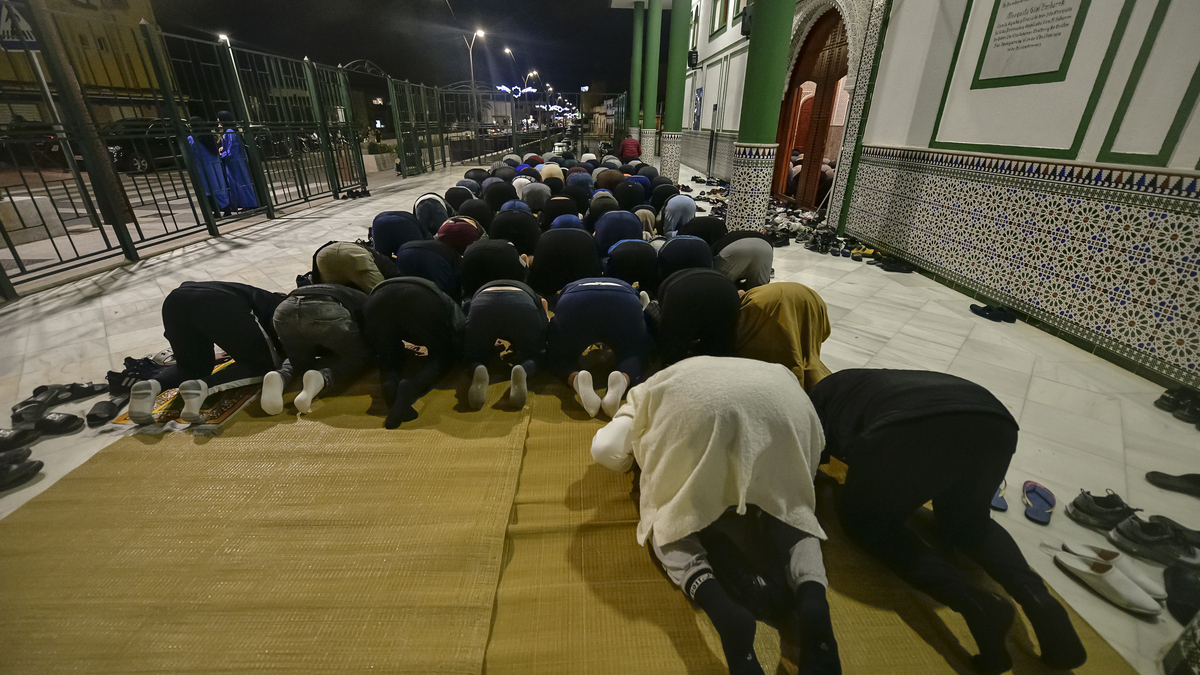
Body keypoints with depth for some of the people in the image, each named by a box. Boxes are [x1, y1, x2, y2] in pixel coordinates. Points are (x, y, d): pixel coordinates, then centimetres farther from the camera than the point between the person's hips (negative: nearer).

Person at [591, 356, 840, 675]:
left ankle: (721, 608, -13)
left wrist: (638, 458, 41)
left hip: (697, 406, -3)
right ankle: (812, 596, -4)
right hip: (782, 396, 4)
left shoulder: (645, 393, 37)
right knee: (790, 510, 25)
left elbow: (604, 448, 20)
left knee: (669, 520, 14)